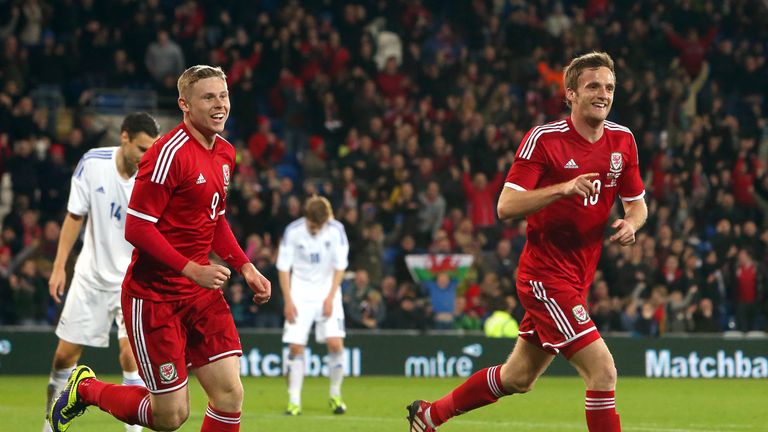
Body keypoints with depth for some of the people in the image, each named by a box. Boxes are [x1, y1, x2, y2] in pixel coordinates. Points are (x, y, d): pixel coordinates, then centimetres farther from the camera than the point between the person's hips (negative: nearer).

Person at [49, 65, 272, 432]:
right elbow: (137, 227, -20)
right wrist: (191, 270, -25)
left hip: (201, 292, 8)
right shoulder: (169, 153, -18)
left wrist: (245, 268, 10)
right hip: (153, 296, -8)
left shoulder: (225, 154, 9)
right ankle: (86, 389, 22)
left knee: (230, 394, -6)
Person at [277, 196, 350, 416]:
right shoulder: (292, 231, -12)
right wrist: (288, 301, -10)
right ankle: (294, 401, -3)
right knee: (295, 346, -9)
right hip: (300, 294, 0)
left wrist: (330, 298, -12)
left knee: (335, 343, -13)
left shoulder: (336, 230, -11)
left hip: (327, 292, 0)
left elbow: (339, 266, -5)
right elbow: (283, 268, -5)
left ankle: (335, 395, 6)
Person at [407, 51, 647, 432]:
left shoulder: (622, 140, 5)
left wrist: (631, 223, -7)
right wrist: (562, 188, -31)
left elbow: (637, 203, 17)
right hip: (545, 275, -7)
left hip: (577, 279, 7)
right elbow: (506, 207, -18)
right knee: (603, 372, -17)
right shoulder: (543, 139, -13)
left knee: (518, 378, 17)